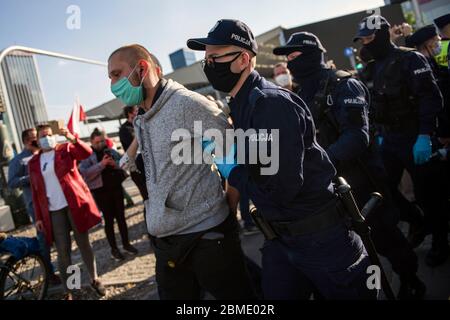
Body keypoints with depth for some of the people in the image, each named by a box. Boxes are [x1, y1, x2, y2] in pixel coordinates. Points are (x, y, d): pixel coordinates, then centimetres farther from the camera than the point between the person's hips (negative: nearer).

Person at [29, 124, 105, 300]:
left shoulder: (66, 149, 4)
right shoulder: (33, 163, 11)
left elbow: (87, 152, -15)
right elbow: (36, 192, 11)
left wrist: (72, 138, -30)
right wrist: (38, 217, 7)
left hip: (75, 205, -2)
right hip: (53, 211, 2)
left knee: (83, 243, 7)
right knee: (62, 251, 3)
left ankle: (94, 280, 23)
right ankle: (68, 291, 14)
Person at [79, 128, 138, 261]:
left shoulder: (112, 151, 10)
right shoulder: (87, 156, -2)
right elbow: (85, 174, -16)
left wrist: (116, 164, -12)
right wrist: (102, 164, -23)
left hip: (116, 187, 3)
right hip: (101, 191, -3)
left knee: (121, 217, 9)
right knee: (109, 219, 3)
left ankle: (126, 243, 23)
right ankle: (114, 249, 13)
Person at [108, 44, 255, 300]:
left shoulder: (187, 103, -13)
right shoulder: (141, 123, 13)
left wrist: (228, 204, -5)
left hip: (208, 236, -7)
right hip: (165, 242, 8)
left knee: (236, 297, 6)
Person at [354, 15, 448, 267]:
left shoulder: (410, 59, -11)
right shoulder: (374, 67, 11)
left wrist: (424, 136, -26)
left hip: (416, 140, -7)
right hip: (389, 140, 7)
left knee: (428, 194, 3)